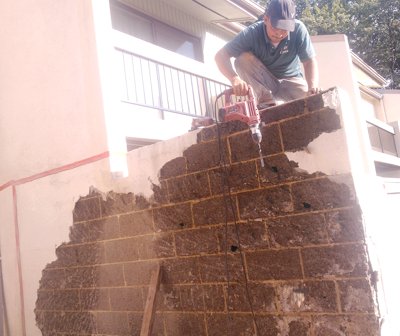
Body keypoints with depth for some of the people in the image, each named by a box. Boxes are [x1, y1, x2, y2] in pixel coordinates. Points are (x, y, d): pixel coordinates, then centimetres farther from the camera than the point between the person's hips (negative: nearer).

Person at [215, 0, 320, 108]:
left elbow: (309, 61, -18)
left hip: (290, 81, 1)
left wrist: (313, 87, -37)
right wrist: (235, 78, -45)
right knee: (243, 58, -28)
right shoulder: (252, 33, -23)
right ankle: (267, 103, -23)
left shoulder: (298, 29, -22)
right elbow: (221, 56, -26)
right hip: (262, 82, 0)